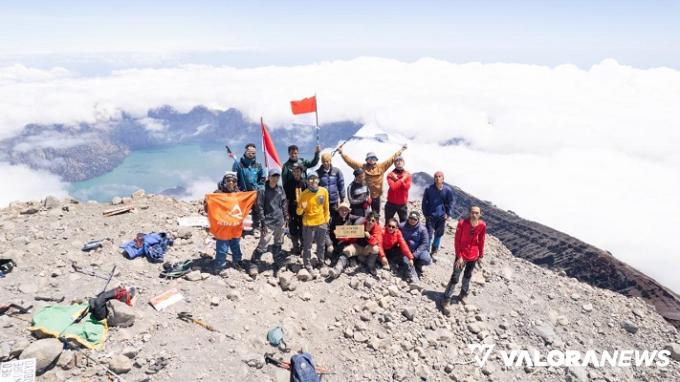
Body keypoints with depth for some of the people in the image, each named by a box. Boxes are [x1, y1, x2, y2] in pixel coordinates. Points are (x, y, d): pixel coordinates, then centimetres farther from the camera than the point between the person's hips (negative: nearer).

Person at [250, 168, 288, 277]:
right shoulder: (263, 190, -9)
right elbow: (259, 207, -10)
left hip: (280, 222, 5)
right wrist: (263, 222, -13)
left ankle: (277, 266, 25)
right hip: (268, 222, -5)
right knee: (262, 245, -10)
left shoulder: (281, 189, 6)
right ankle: (254, 265, 0)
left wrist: (285, 218, 12)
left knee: (278, 244, 13)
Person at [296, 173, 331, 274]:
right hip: (308, 223, -3)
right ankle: (308, 266, 19)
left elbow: (326, 207, 7)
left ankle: (321, 261, 40)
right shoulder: (304, 194, -14)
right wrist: (302, 208, -31)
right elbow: (298, 212, -10)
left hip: (322, 223, 3)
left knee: (321, 244, 19)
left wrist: (326, 219, 9)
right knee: (307, 246, 4)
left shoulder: (324, 191, -7)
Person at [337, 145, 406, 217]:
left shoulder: (381, 166, 1)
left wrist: (401, 150, 3)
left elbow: (392, 159, 3)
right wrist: (342, 153, -7)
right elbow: (350, 161, -2)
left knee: (376, 214, 14)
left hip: (376, 195, 1)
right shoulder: (362, 167, -2)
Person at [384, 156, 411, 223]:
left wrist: (397, 180, -17)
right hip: (391, 203, -2)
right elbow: (393, 187, -21)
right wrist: (402, 179, -16)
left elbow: (407, 187, -14)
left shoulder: (407, 175, 2)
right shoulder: (391, 175, -5)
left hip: (402, 204, 2)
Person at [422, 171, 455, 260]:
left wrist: (448, 214, -1)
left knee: (439, 234, 13)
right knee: (429, 235, -4)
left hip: (442, 217, 2)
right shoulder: (428, 189, -7)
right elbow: (424, 202, 2)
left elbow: (450, 203, 5)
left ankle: (434, 253, 28)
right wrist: (425, 213, 0)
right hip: (430, 216, -2)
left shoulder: (448, 190, -5)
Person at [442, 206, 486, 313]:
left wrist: (481, 255, 9)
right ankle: (446, 300, 3)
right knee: (455, 277, -4)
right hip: (462, 256, -4)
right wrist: (459, 256, -16)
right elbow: (457, 240, -14)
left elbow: (481, 241, 4)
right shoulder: (462, 223, -19)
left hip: (473, 256, 4)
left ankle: (463, 295, 40)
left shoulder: (482, 225, -9)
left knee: (467, 276, 21)